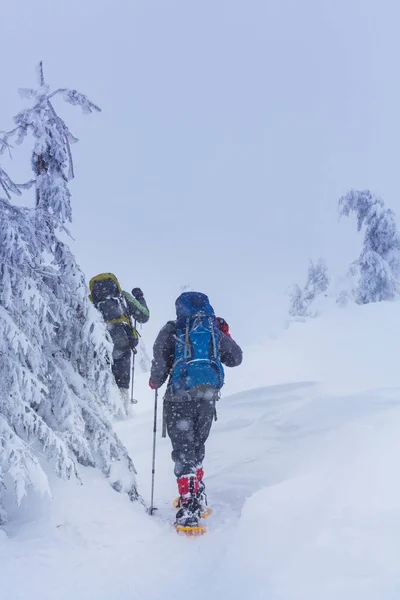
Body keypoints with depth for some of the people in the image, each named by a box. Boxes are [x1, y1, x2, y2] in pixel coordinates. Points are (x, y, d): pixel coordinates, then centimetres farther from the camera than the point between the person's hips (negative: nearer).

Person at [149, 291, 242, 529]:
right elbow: (236, 359, 18)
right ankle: (198, 497, 33)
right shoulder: (215, 330, 9)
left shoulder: (172, 330, -1)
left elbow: (160, 362, -8)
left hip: (179, 397, -3)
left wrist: (155, 382, 13)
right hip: (208, 396, 4)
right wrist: (225, 335, 32)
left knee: (183, 450, 0)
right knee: (197, 446, 22)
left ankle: (189, 508, -9)